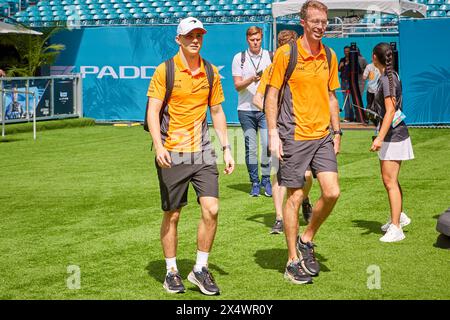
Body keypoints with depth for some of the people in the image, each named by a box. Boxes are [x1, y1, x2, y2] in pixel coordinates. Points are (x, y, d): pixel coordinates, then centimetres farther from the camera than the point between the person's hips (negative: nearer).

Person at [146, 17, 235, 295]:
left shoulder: (211, 72, 8)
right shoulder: (165, 71, -4)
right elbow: (153, 111, -9)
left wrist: (227, 148, 11)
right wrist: (158, 145, -23)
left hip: (202, 152, 3)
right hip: (172, 154, -3)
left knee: (211, 209, -9)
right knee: (172, 215, 5)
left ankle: (201, 269, 7)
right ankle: (172, 271, 21)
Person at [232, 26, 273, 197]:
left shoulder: (270, 56, 8)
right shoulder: (239, 58, 5)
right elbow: (237, 85, 0)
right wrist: (251, 79, -15)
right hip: (246, 109, 0)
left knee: (267, 144, -11)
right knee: (250, 148, 0)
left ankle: (266, 180, 2)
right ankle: (255, 182, 9)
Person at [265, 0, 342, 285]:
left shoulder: (330, 56, 9)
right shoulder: (286, 53, -5)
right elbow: (272, 95, -4)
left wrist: (337, 132, 13)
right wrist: (273, 134, -10)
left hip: (323, 136, 4)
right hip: (294, 137, -4)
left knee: (332, 192, -6)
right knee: (295, 197, 1)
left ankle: (306, 240, 18)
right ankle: (293, 261, 13)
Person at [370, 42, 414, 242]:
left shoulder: (386, 79, -18)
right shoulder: (392, 75, 10)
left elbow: (390, 111, -24)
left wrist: (380, 137, -29)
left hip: (393, 135, -10)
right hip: (392, 134, 10)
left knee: (390, 181, -11)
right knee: (389, 179, 20)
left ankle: (396, 229, -12)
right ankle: (399, 216, 35)